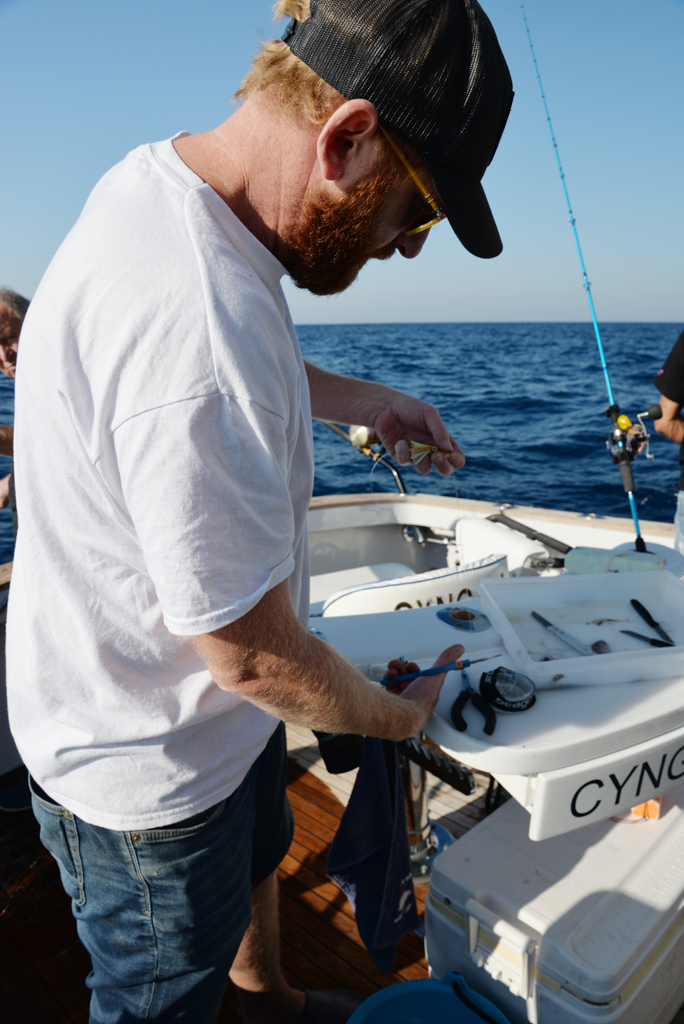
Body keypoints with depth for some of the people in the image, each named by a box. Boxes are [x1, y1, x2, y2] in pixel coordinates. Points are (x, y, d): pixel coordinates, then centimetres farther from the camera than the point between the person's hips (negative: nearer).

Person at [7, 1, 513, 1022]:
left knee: (256, 853, 34)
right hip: (150, 761, -9)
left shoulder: (163, 175, -5)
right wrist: (396, 714, -10)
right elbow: (253, 653, -29)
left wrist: (366, 398, 3)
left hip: (201, 702, 10)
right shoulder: (198, 328, -39)